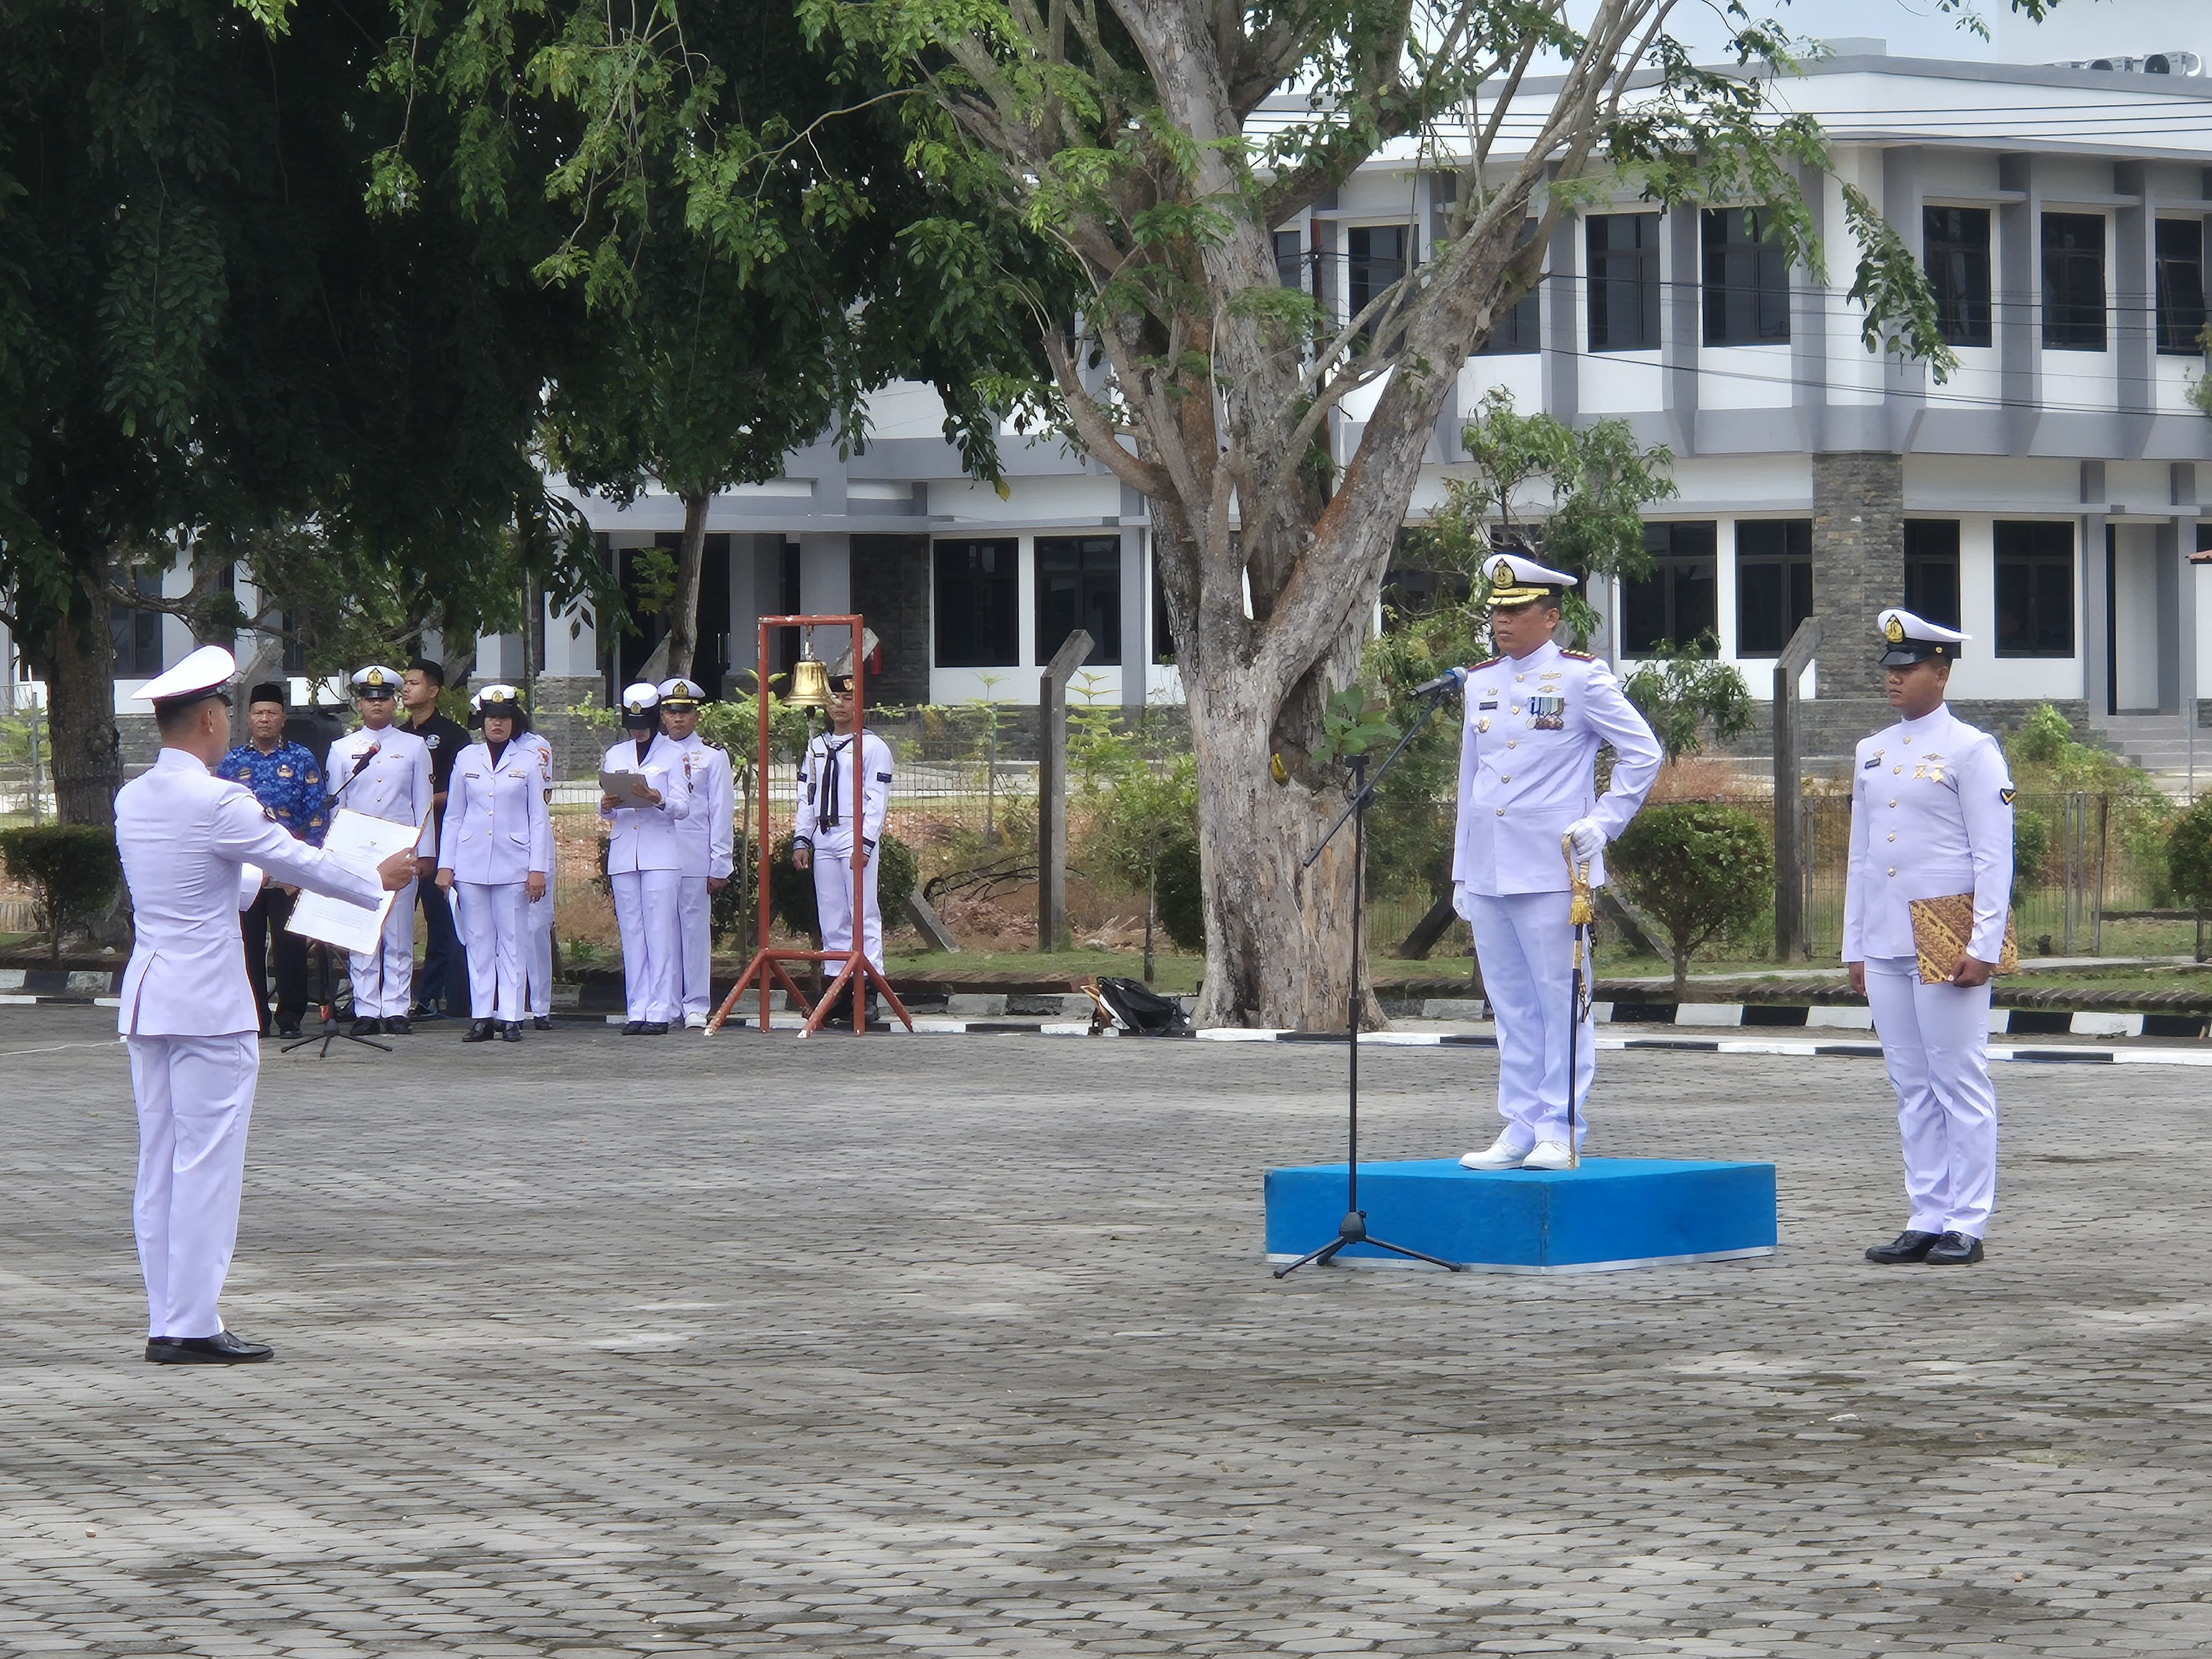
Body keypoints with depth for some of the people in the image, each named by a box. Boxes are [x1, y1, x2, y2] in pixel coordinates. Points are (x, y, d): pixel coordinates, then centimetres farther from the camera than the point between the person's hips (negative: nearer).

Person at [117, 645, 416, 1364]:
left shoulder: (132, 800, 10)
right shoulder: (217, 802, -15)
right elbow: (302, 863, -6)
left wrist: (262, 879, 40)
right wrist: (379, 881, 10)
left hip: (146, 1000, 8)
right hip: (208, 1004, -8)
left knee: (160, 1164, 10)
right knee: (207, 1163, -4)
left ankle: (166, 1321, 12)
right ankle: (192, 1327, -4)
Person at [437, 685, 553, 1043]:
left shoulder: (527, 762, 6)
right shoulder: (467, 759, 10)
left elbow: (539, 820, 5)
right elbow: (453, 816, 12)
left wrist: (538, 869, -2)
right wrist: (445, 865, 6)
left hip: (513, 864, -2)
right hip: (471, 863, 2)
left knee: (513, 943, -3)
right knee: (479, 943, 1)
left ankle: (511, 1017, -1)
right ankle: (481, 1017, 4)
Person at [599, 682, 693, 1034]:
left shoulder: (673, 755, 5)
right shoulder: (615, 755, 16)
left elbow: (682, 808, -3)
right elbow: (607, 812, 16)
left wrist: (660, 801, -23)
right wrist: (606, 806, -8)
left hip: (660, 855, -4)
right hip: (623, 855, 4)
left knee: (661, 932, -7)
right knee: (632, 934, 2)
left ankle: (660, 1011, -7)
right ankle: (637, 1010, 4)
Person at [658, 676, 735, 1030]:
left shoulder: (713, 757, 6)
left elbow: (722, 814, 3)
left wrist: (719, 867, -4)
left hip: (695, 861, -3)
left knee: (696, 929, -3)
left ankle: (696, 1009, 0)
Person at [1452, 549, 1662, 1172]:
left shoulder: (1581, 678, -4)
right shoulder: (1481, 683, 14)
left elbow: (1643, 753, -1)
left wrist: (1604, 822, -9)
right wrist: (1462, 873, 17)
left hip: (1551, 872, -6)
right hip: (1488, 874, 6)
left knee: (1561, 1002, -2)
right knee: (1511, 1007, 8)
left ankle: (1560, 1132, 1)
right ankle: (1519, 1128, 12)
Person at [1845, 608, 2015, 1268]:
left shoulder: (1971, 751, -5)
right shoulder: (1873, 754, 14)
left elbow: (1994, 858, -8)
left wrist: (1983, 946, -15)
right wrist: (1854, 946, 15)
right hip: (1885, 946, 6)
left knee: (1960, 1085, -2)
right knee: (1912, 1089, 8)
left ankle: (1965, 1226, 0)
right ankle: (1926, 1219, 12)